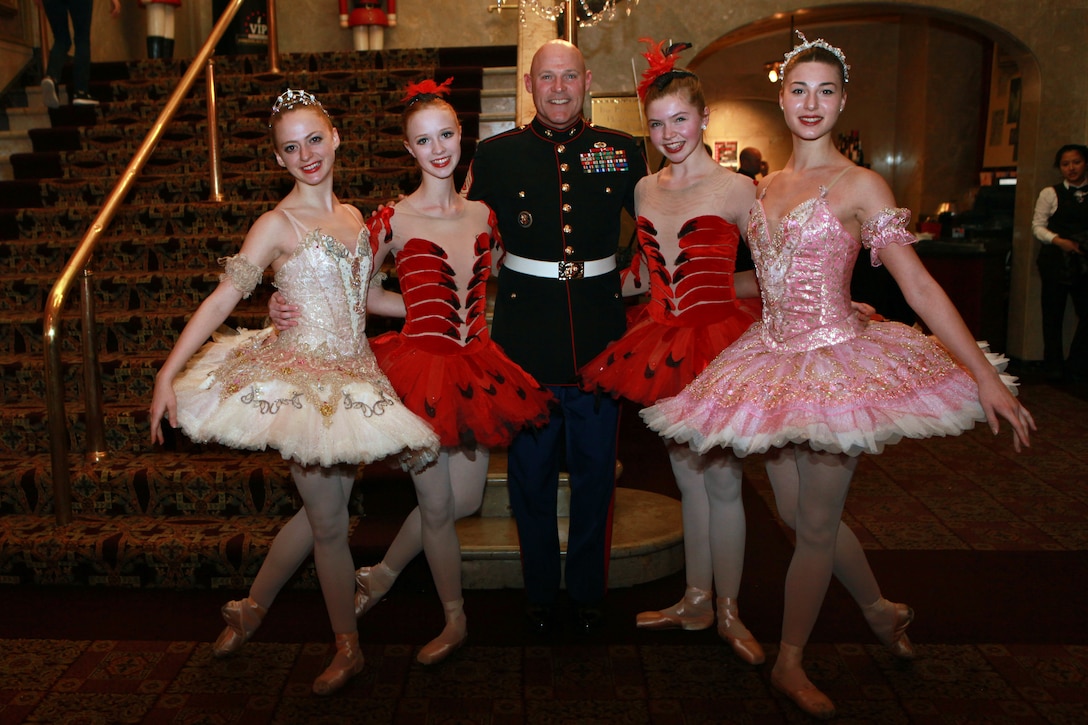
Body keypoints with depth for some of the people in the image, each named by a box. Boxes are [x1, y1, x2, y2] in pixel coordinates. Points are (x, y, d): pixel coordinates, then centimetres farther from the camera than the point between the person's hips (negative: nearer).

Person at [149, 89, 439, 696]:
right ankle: (349, 648, 23)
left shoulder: (352, 217, 10)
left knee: (323, 512, 14)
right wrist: (169, 373, -20)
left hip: (353, 378, 6)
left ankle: (252, 608, 36)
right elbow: (225, 297, -14)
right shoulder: (279, 224, -9)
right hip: (301, 381, -6)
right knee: (329, 523, 4)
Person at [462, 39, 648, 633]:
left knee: (594, 468, 8)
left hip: (599, 332, 1)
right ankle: (539, 594, 26)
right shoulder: (496, 154, 2)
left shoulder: (621, 152, 4)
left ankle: (587, 593, 27)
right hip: (524, 333, 0)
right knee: (531, 468, 8)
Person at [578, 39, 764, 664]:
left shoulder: (737, 188, -6)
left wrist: (719, 287, -7)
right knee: (688, 475, 13)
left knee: (721, 478, 3)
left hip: (718, 339, -4)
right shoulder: (645, 189, 10)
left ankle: (728, 610, 21)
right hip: (663, 343, 5)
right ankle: (696, 601, 27)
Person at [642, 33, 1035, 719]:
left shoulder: (859, 185, -8)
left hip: (835, 364, -6)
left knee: (816, 526, 5)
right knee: (800, 514, 15)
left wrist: (984, 375, -19)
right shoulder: (765, 187, 10)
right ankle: (882, 610, 41)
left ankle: (790, 663, 25)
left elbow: (920, 285, -14)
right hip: (774, 361, 6)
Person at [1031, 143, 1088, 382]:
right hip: (1056, 261, -2)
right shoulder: (1050, 193, 2)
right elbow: (1038, 226, 0)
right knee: (1053, 314, 2)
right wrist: (1059, 241, -15)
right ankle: (1054, 365, 15)